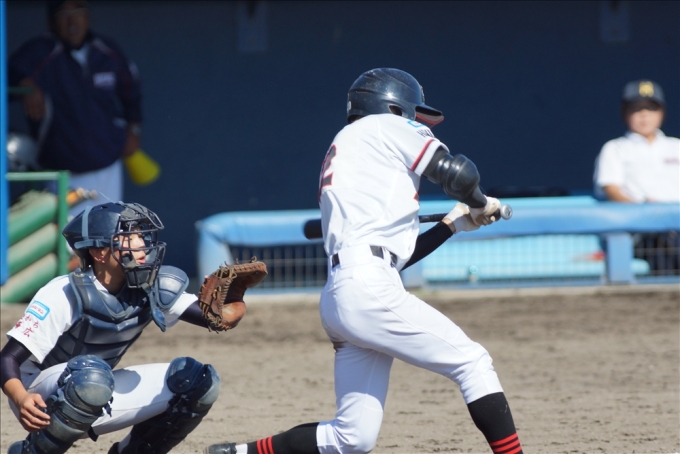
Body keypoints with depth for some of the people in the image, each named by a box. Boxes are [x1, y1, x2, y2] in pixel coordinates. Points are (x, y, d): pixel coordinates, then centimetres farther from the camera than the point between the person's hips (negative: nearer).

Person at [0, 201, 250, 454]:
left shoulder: (150, 290, -6)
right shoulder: (63, 296, -24)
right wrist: (22, 400, -48)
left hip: (97, 403, 6)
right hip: (40, 399, -6)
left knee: (197, 380, -7)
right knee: (91, 375, -39)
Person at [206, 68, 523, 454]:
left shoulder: (341, 151, 32)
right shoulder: (385, 127, 8)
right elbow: (457, 175, -2)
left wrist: (456, 223, 33)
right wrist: (481, 203, 19)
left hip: (338, 295, 9)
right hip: (369, 289, -9)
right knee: (472, 362, -6)